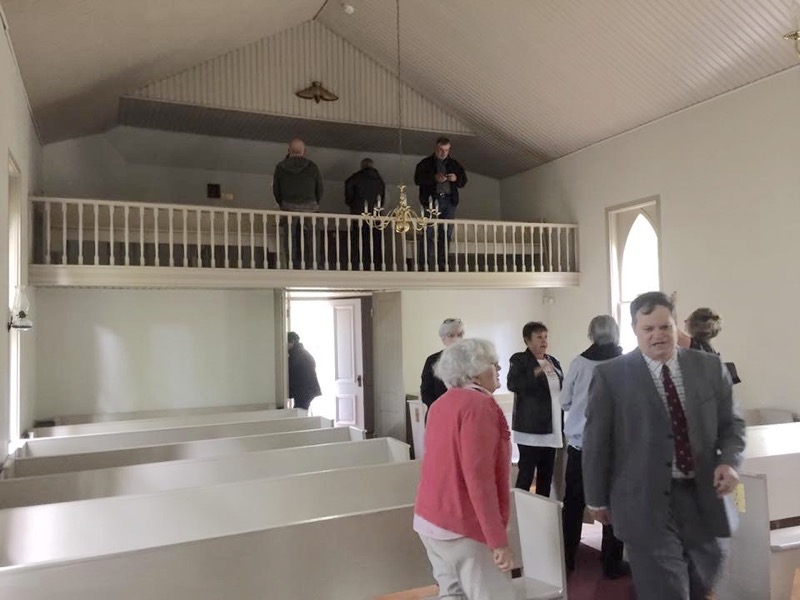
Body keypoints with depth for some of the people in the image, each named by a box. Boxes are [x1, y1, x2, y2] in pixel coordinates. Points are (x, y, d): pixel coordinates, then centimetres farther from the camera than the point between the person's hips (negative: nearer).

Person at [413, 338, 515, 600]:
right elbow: (479, 476, -23)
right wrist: (498, 539, -20)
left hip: (430, 518, 9)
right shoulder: (479, 404, -16)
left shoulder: (442, 403, 10)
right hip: (463, 526, -9)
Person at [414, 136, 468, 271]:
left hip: (449, 200, 4)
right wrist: (434, 178, -17)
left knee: (446, 234, 2)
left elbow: (463, 181, 17)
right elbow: (417, 179, -4)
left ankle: (442, 264, 7)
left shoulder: (454, 164, 17)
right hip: (432, 200, -4)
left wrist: (456, 179, -7)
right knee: (428, 233, -8)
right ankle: (424, 264, -7)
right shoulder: (425, 163, 6)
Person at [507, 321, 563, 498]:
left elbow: (563, 388, 21)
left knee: (546, 474, 11)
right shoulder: (519, 360, -4)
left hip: (551, 427, 6)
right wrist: (537, 372, -29)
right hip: (530, 427, -6)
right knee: (526, 473, -7)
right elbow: (511, 384, -20)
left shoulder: (553, 361, 14)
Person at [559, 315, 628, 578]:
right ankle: (611, 563, 18)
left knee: (573, 502, 13)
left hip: (580, 443, 1)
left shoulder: (579, 362, -7)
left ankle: (566, 558, 23)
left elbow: (564, 401, 1)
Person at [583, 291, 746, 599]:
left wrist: (729, 460, -9)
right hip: (645, 501, -4)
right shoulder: (611, 375, -8)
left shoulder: (710, 367, 3)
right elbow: (596, 441, -3)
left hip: (703, 496, 5)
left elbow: (731, 423, 11)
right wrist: (597, 500, 0)